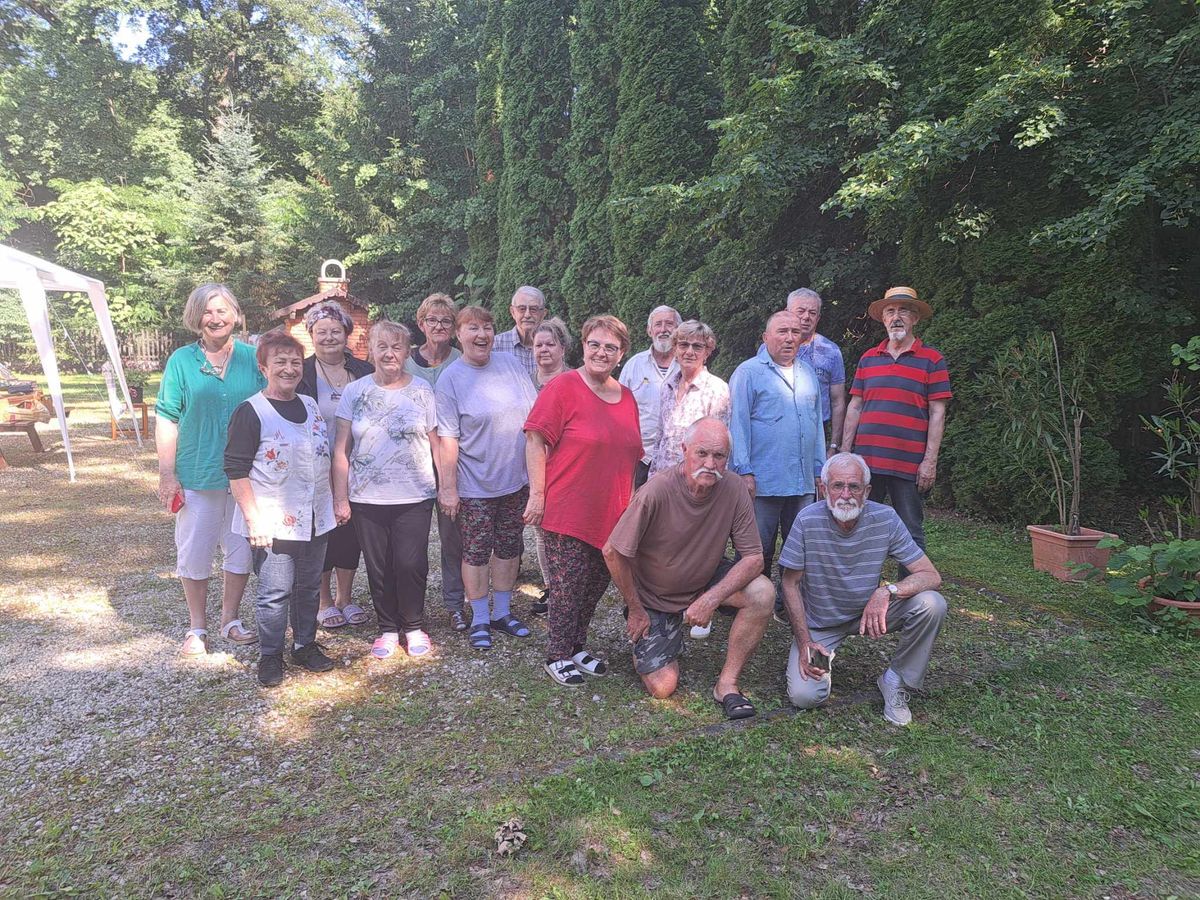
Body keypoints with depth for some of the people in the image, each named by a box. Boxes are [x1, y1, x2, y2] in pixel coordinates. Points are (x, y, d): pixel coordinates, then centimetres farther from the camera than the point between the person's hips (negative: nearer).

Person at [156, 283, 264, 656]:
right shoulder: (182, 360, -2)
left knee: (242, 549, 11)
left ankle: (230, 619, 29)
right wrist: (167, 474, -7)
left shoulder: (252, 358, 3)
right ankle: (197, 628, 24)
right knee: (194, 552, 7)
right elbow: (166, 419, -2)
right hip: (197, 475, -1)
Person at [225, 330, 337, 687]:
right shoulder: (250, 412, -9)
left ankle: (306, 645, 30)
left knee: (309, 587, 15)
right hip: (273, 523, -6)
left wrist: (333, 501, 17)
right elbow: (236, 471, -11)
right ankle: (270, 656, 18)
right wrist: (253, 518, -16)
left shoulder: (311, 405, 10)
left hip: (315, 519, 6)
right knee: (275, 593, 1)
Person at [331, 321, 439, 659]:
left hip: (414, 496, -1)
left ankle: (413, 626, 20)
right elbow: (341, 449, 3)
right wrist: (340, 497, 0)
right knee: (378, 568, 8)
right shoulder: (355, 392, 3)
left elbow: (437, 443, 4)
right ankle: (388, 628, 25)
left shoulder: (422, 390, 2)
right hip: (366, 499, 1)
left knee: (411, 565, -2)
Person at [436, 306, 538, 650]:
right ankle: (479, 620, 22)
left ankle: (502, 612, 30)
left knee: (509, 547, 14)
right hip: (475, 486, -4)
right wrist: (447, 487, -13)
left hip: (516, 480, 4)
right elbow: (448, 438, -11)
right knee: (476, 552, 5)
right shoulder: (450, 379, -8)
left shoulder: (511, 365, 3)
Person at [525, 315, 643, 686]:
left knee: (597, 584, 14)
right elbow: (535, 439, -11)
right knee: (568, 587, 0)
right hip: (568, 511, -6)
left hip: (612, 514, 6)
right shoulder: (562, 387, -9)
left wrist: (629, 505, 19)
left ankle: (577, 646, 32)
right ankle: (558, 656, 18)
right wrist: (537, 495, -14)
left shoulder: (627, 397, 11)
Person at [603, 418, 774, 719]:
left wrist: (711, 599, -30)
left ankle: (727, 683, -8)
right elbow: (612, 552, -21)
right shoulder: (656, 492, -29)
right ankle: (643, 641, 27)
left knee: (762, 593, -24)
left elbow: (754, 558, -17)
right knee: (663, 687, -6)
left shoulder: (733, 491, -20)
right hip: (655, 597, -3)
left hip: (707, 582, 3)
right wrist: (635, 610, -10)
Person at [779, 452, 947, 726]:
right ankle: (822, 658, 17)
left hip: (869, 611, 2)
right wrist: (804, 643, -16)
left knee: (931, 604, -24)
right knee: (804, 696, -19)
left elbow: (931, 576, -17)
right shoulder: (808, 521, -19)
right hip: (819, 622, -1)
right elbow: (791, 583, -10)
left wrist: (887, 591, -36)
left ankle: (896, 680, -2)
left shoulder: (885, 518, -16)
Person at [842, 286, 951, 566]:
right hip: (866, 461, 4)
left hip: (909, 465, -3)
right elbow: (854, 407, 12)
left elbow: (937, 414, -2)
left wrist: (930, 461, -8)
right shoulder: (868, 358, 12)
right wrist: (844, 452, 6)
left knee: (911, 534, 5)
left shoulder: (932, 360, 2)